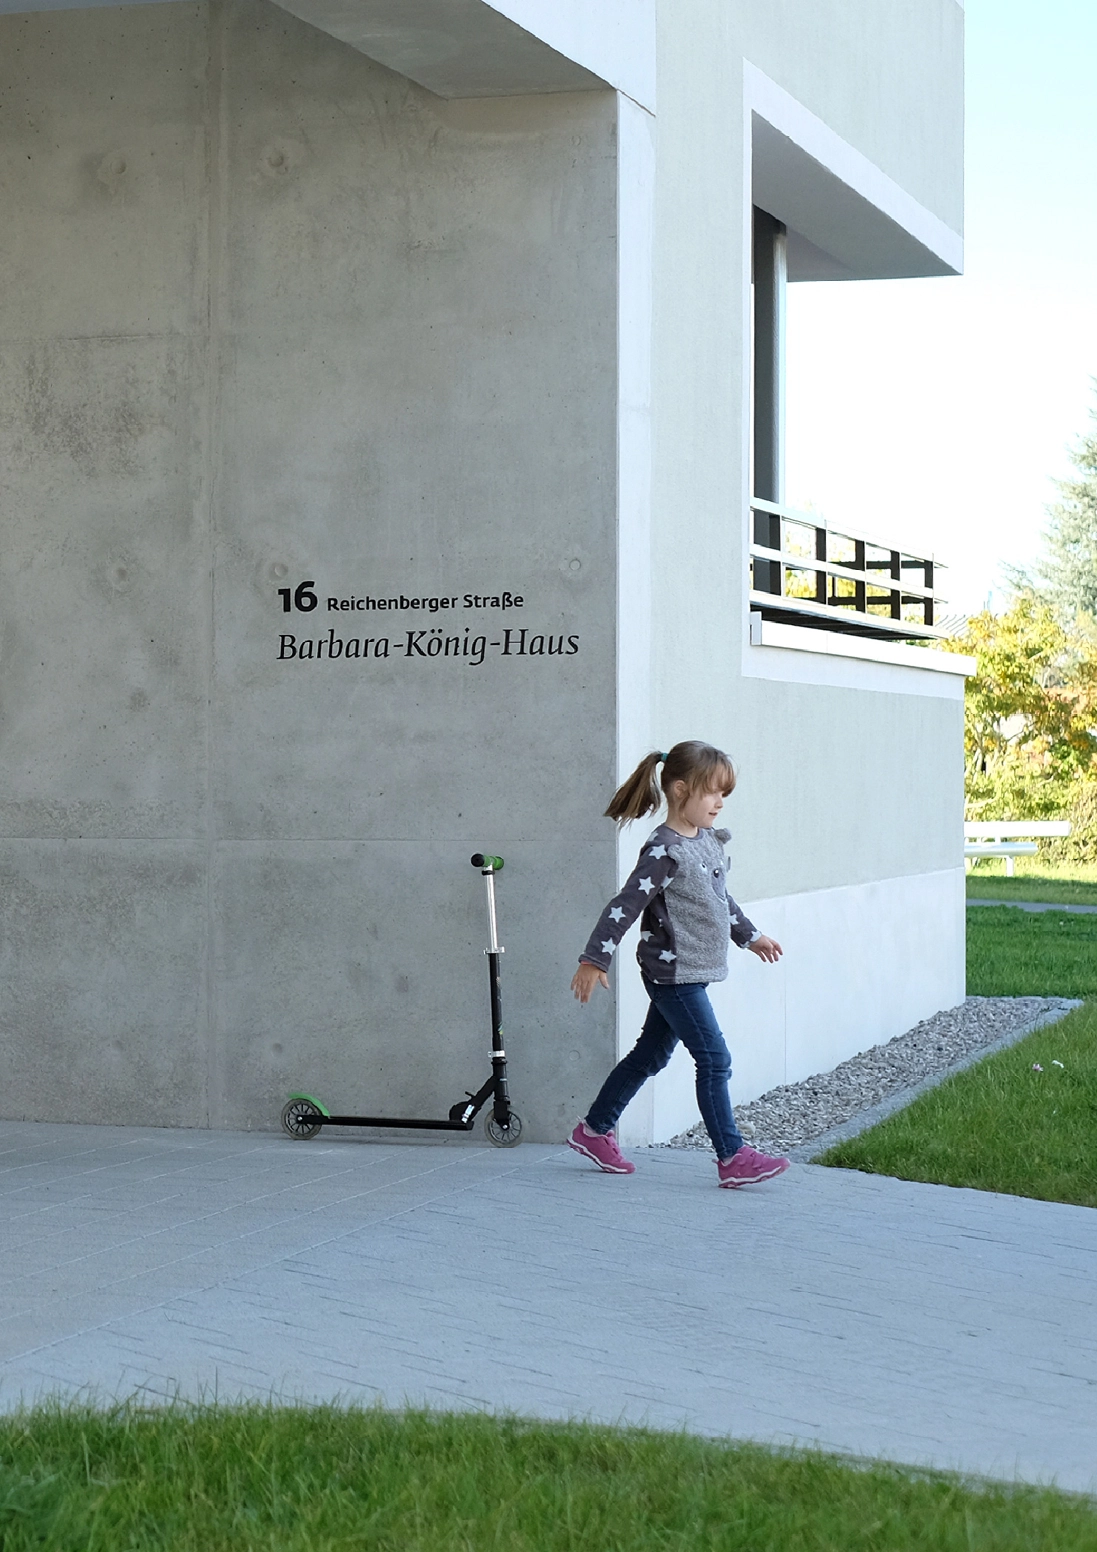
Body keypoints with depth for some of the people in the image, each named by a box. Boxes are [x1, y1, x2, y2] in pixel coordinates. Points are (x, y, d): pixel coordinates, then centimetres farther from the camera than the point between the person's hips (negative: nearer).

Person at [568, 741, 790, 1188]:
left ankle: (594, 1130, 28)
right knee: (714, 1060, -7)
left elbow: (719, 896, 26)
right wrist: (594, 961, -20)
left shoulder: (707, 841, 10)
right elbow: (624, 907, -20)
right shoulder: (664, 852, -19)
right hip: (673, 973, -10)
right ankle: (733, 1158, -2)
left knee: (650, 1055, 17)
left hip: (692, 973, 10)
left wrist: (749, 936, 35)